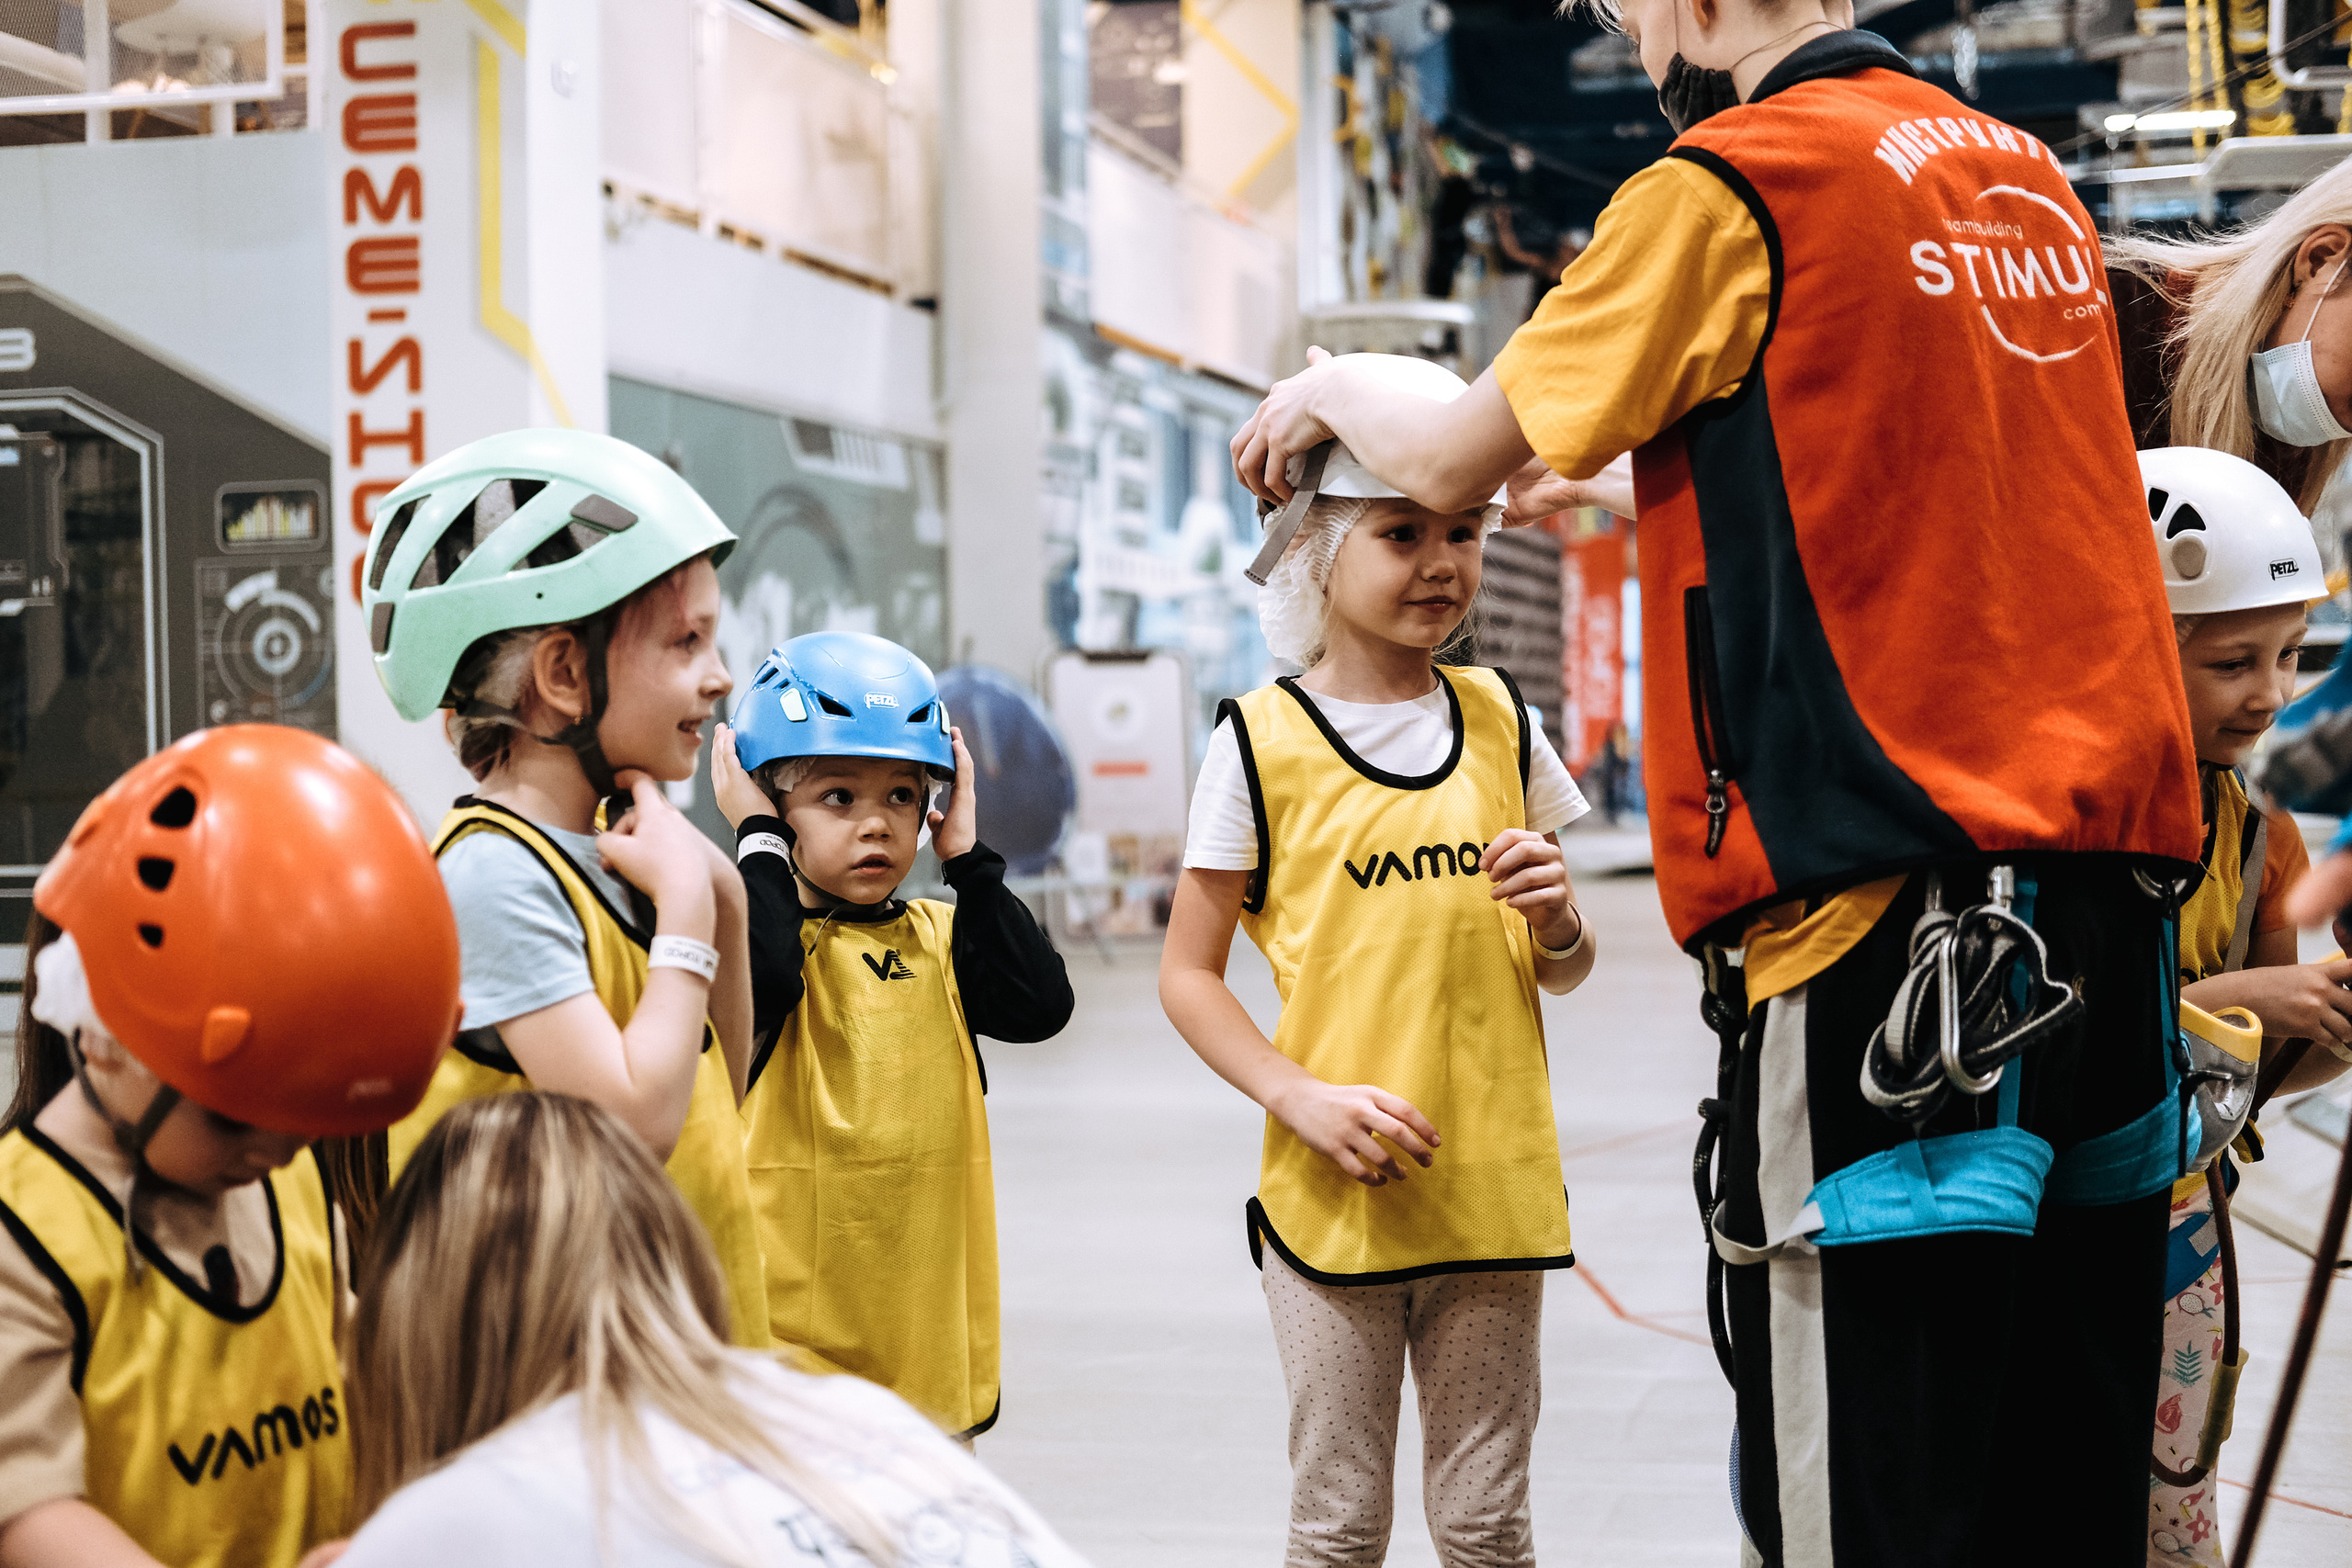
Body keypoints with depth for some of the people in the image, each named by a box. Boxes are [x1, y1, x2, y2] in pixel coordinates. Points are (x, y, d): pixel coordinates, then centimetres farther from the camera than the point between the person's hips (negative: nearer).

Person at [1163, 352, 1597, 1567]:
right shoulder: (1262, 740, -4)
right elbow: (1188, 973, -2)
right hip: (1332, 1195, -3)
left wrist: (1555, 918, -8)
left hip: (1494, 1186, 3)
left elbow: (1566, 974, 15)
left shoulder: (1499, 720, 7)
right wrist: (1303, 1099, -15)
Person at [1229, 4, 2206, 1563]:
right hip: (2112, 873, 8)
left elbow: (1449, 464, 4)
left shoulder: (1728, 184, -5)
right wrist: (1609, 446, 37)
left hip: (1890, 906, -8)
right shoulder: (2031, 176, 16)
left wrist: (1330, 392, 24)